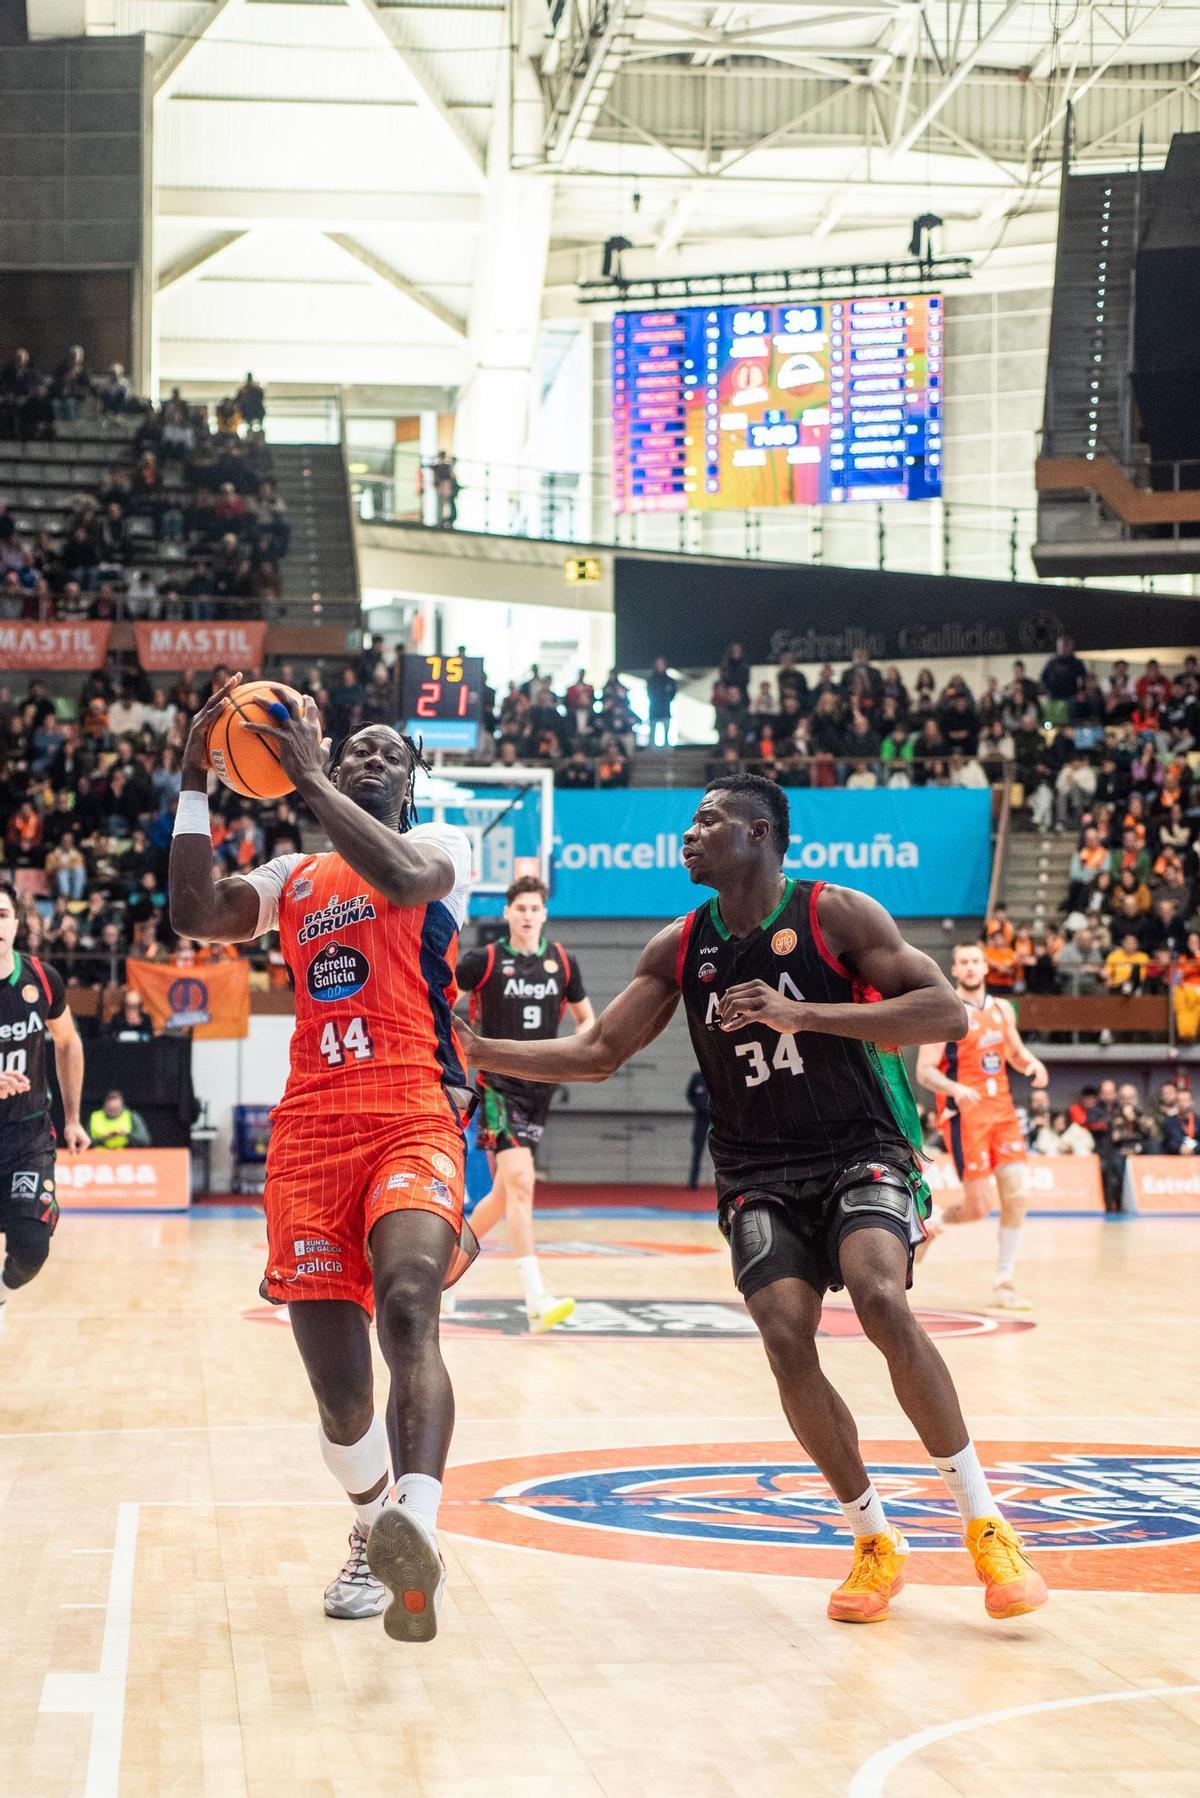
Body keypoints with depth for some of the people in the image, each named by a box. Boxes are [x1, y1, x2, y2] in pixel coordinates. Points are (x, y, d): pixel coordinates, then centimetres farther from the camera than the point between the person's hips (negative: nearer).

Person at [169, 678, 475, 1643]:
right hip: (310, 1133, 4)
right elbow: (196, 914, 5)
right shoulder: (292, 876, 24)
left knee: (408, 1311, -32)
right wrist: (195, 782, 3)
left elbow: (403, 875, -14)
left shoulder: (439, 844, 12)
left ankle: (417, 1528, -49)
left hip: (415, 1121, -4)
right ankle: (373, 1534, 30)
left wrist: (307, 777, -10)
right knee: (339, 1390, 2)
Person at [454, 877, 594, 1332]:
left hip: (540, 1088, 6)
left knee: (506, 1194, 12)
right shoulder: (485, 961, -5)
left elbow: (586, 1018, 17)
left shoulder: (561, 962, 7)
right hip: (499, 1085, -6)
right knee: (521, 1183, -19)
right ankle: (537, 1302, -24)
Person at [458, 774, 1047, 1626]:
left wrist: (800, 1014, -24)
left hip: (861, 1150, -3)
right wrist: (476, 1050, -2)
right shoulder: (680, 947, 5)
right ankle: (876, 1542, 1)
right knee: (787, 1340, -18)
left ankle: (986, 1523, -16)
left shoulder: (836, 914, -8)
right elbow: (596, 1054, 10)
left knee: (881, 1299, -29)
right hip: (760, 1173, 4)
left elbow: (947, 1012, -16)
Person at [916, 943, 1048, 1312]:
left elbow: (1015, 1052, 23)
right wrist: (955, 1089, -31)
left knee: (1016, 1196, -5)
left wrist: (1033, 1064, -1)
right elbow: (924, 1071, -11)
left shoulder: (1002, 1009, 10)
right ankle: (932, 1219, 25)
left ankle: (1004, 1284, 2)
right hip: (965, 1115, -5)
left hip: (1002, 1111, 6)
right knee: (978, 1207, -8)